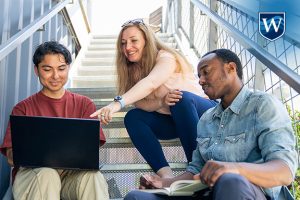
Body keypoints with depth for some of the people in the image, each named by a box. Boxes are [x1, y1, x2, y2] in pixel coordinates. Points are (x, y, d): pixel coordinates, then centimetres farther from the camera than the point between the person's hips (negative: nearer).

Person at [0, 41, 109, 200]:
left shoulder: (84, 104, 14)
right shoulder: (23, 108, 12)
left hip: (73, 172, 1)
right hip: (32, 172, 0)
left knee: (92, 175, -33)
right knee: (46, 174, -35)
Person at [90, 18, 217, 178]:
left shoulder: (165, 57, -17)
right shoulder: (132, 71, 3)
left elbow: (150, 83, -37)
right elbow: (140, 103, -11)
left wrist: (118, 103, -51)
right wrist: (162, 102, -33)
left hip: (200, 112, -5)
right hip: (170, 122, 6)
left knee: (182, 97, -36)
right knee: (133, 117, -19)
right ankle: (165, 175, -31)